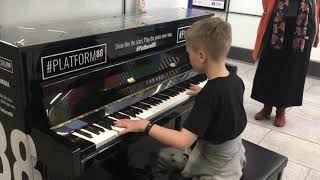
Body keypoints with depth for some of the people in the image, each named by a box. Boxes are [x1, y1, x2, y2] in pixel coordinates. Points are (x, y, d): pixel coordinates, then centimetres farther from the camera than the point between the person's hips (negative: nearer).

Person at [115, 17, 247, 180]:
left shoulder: (208, 95, -32)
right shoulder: (236, 80, -9)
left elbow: (183, 142, -35)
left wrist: (145, 125, -28)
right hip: (234, 153, 8)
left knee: (162, 157, 11)